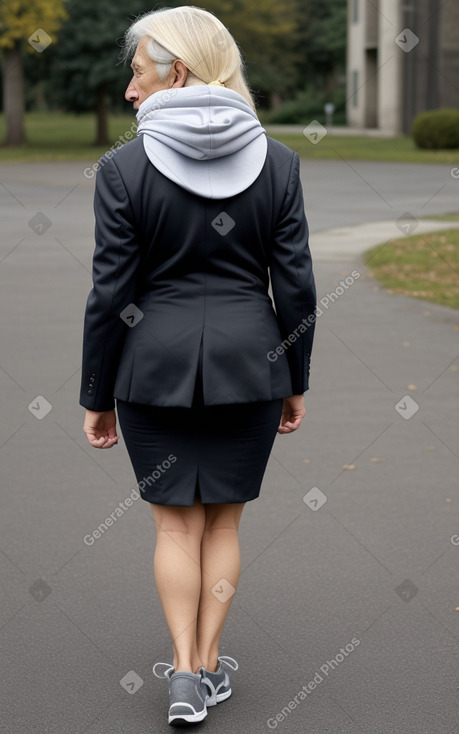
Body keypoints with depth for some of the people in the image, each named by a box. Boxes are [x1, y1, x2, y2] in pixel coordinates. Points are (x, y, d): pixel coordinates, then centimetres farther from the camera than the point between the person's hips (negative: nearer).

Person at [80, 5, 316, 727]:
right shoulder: (277, 161, -3)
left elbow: (110, 295, -8)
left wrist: (96, 397, 2)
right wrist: (296, 383, 10)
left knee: (175, 521, 12)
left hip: (156, 365, -2)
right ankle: (209, 666, 21)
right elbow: (296, 286, -1)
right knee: (224, 519, 14)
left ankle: (184, 675, 10)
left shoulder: (123, 168, -11)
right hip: (250, 364, 2)